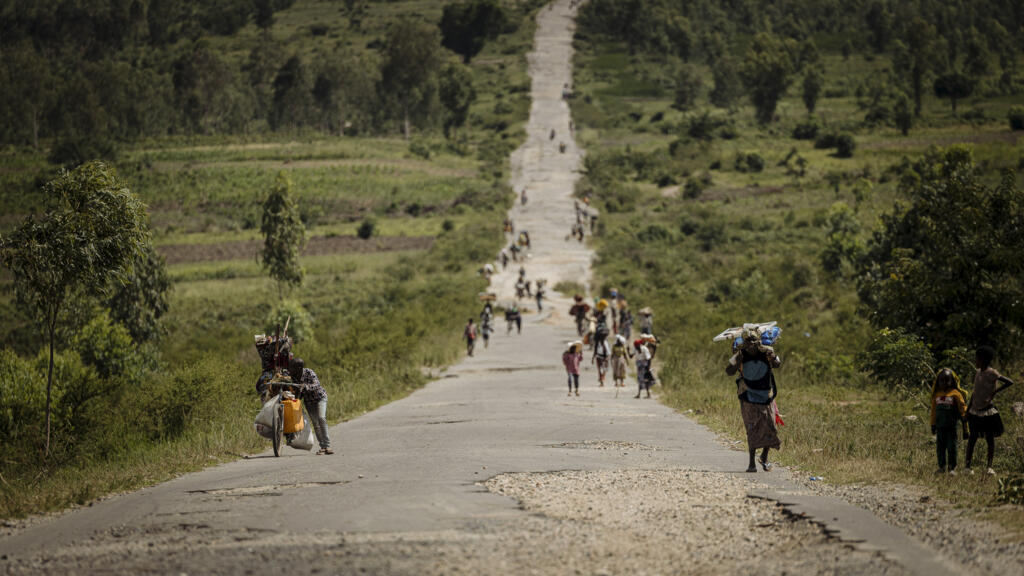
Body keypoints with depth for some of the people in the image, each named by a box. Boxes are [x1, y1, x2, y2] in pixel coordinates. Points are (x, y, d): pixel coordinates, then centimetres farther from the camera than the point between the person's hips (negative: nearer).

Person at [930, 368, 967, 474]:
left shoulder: (955, 394, -2)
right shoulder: (937, 395, 10)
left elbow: (962, 406, -3)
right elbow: (934, 411, 14)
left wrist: (965, 415, -17)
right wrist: (933, 425, 13)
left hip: (951, 426, -4)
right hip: (940, 426, 4)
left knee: (951, 446, -3)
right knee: (940, 447, 7)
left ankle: (953, 467, 3)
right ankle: (942, 467, 16)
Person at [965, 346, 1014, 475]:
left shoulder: (991, 373, -12)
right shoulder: (977, 373, 9)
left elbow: (1009, 382, -20)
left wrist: (995, 392, -17)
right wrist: (968, 409, 18)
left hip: (988, 412, -6)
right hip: (975, 411, 6)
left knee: (990, 439, 1)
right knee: (972, 438, 7)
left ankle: (990, 466, 6)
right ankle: (967, 464, 14)